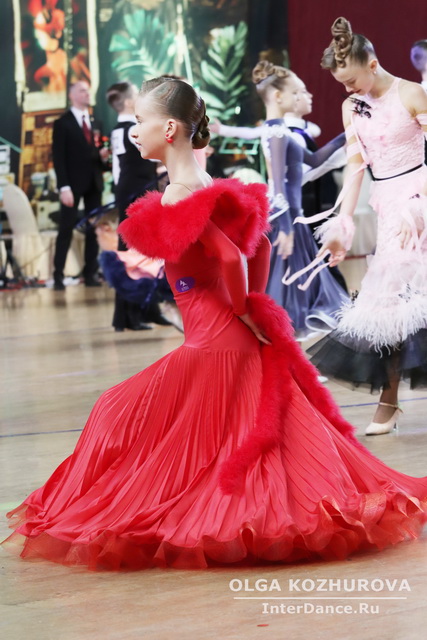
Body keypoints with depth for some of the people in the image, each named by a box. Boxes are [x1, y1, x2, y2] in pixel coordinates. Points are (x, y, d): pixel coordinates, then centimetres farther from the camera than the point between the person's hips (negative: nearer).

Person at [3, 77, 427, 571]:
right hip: (243, 340, 9)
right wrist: (252, 306, 13)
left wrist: (241, 309, -12)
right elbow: (259, 244, 17)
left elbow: (232, 258, -28)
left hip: (216, 342, -9)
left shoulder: (177, 197, -18)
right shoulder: (204, 186, 11)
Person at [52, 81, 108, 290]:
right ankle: (58, 276, -2)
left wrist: (102, 156, -5)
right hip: (73, 183, -6)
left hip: (94, 182, 6)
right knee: (66, 230, -5)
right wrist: (64, 187, -17)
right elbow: (58, 158, -8)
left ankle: (91, 273, 9)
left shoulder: (94, 123, 17)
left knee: (94, 229, 4)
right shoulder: (62, 123, -2)